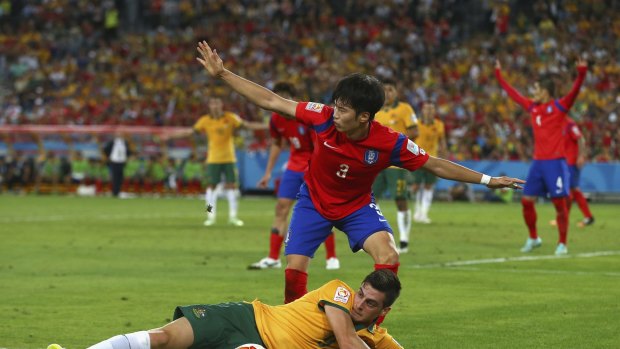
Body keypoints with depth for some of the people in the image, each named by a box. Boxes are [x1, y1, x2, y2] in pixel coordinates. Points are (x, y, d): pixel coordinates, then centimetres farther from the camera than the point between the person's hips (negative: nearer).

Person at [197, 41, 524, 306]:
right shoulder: (324, 118, -27)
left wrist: (487, 180, -18)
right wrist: (222, 74, -21)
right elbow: (271, 101, -20)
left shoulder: (390, 143, -27)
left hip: (357, 206, 0)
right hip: (314, 201, 0)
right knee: (294, 268, -9)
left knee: (388, 255, -22)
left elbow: (436, 165, -16)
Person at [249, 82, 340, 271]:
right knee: (281, 207, -2)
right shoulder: (276, 119, -5)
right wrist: (268, 173, 10)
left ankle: (331, 258, 6)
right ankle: (273, 258, 1)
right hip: (295, 165, 6)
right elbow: (277, 144, 13)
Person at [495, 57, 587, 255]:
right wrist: (498, 75, 29)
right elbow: (513, 94, 24)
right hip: (538, 162, 6)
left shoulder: (560, 106, -5)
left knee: (559, 202, -5)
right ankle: (533, 239, 22)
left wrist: (581, 74, -38)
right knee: (526, 200, 5)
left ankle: (562, 244, 2)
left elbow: (574, 92, -21)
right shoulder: (533, 107, 12)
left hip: (555, 162, -6)